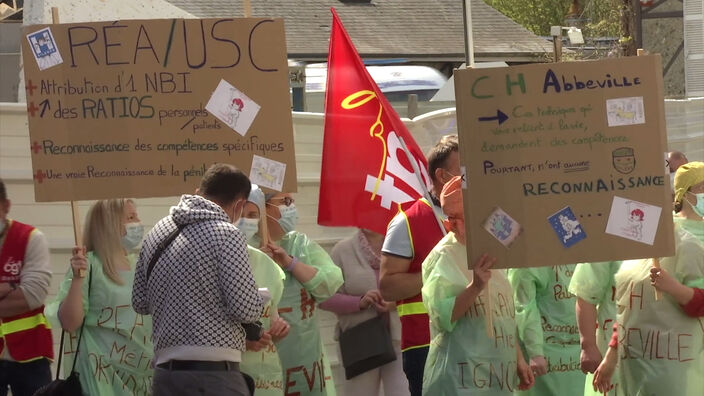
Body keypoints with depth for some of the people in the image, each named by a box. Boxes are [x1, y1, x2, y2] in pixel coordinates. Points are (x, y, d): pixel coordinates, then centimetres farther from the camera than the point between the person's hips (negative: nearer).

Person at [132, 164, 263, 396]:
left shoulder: (157, 232, 12)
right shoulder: (226, 234, -8)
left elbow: (140, 303, 17)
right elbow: (245, 309, -13)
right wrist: (262, 301, 8)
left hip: (165, 373, 7)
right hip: (214, 375, -7)